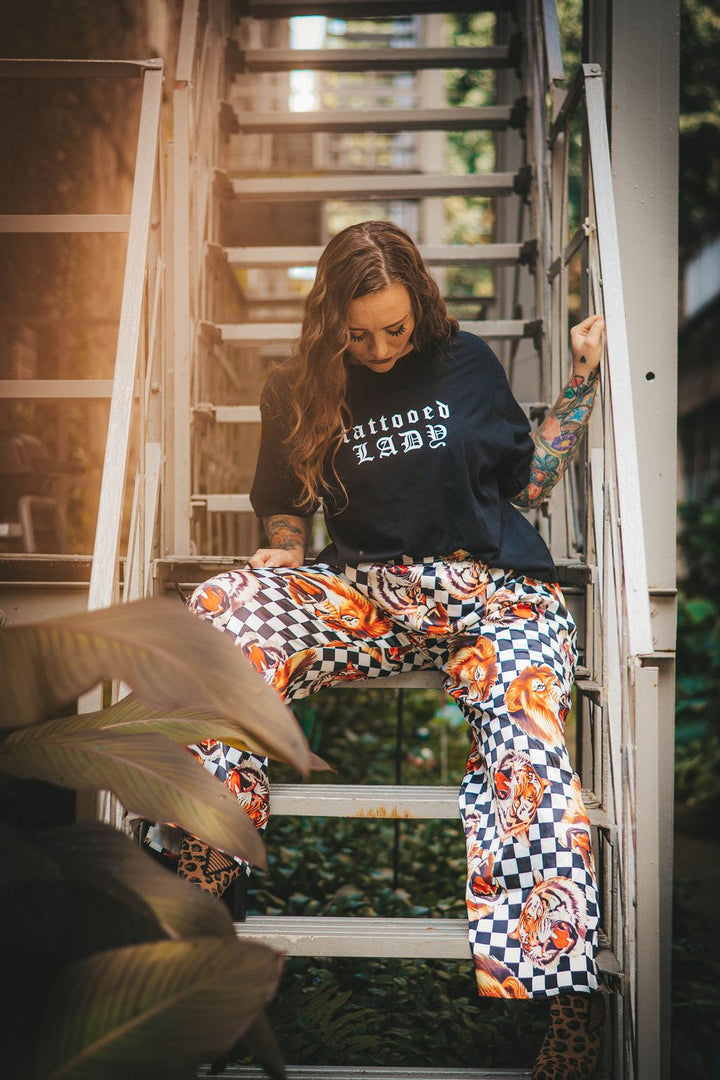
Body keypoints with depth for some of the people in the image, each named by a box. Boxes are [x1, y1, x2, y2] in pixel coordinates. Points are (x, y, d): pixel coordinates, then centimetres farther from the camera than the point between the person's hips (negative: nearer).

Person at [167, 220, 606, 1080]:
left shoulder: (467, 362, 10)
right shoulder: (300, 390, 11)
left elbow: (529, 482, 14)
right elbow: (285, 509, 23)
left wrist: (584, 376, 8)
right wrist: (285, 567, 2)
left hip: (495, 585, -1)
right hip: (366, 591, 1)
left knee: (528, 755, -30)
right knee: (223, 609, -27)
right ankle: (200, 887, -25)